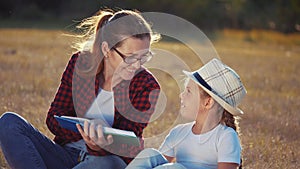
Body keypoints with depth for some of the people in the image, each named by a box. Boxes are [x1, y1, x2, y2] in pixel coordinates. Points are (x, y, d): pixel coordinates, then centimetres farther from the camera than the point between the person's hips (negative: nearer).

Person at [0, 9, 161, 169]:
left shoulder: (147, 86, -8)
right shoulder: (80, 62, -1)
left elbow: (128, 149, -12)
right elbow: (54, 117, 0)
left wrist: (99, 146, -37)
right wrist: (87, 130, -22)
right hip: (67, 155, 3)